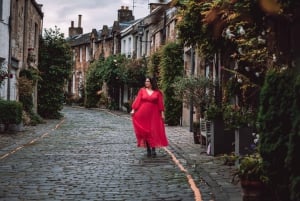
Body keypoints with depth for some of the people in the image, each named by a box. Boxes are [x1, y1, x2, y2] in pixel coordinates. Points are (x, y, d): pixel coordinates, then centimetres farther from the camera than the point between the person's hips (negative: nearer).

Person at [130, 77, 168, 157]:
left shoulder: (157, 92, 3)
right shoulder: (142, 90, 4)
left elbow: (160, 103, 2)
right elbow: (137, 100, 0)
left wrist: (162, 113, -3)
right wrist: (133, 110, -9)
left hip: (154, 114, -1)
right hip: (143, 114, 1)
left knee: (154, 132, -4)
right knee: (145, 132, 3)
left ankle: (153, 150, 0)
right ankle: (148, 149, 11)